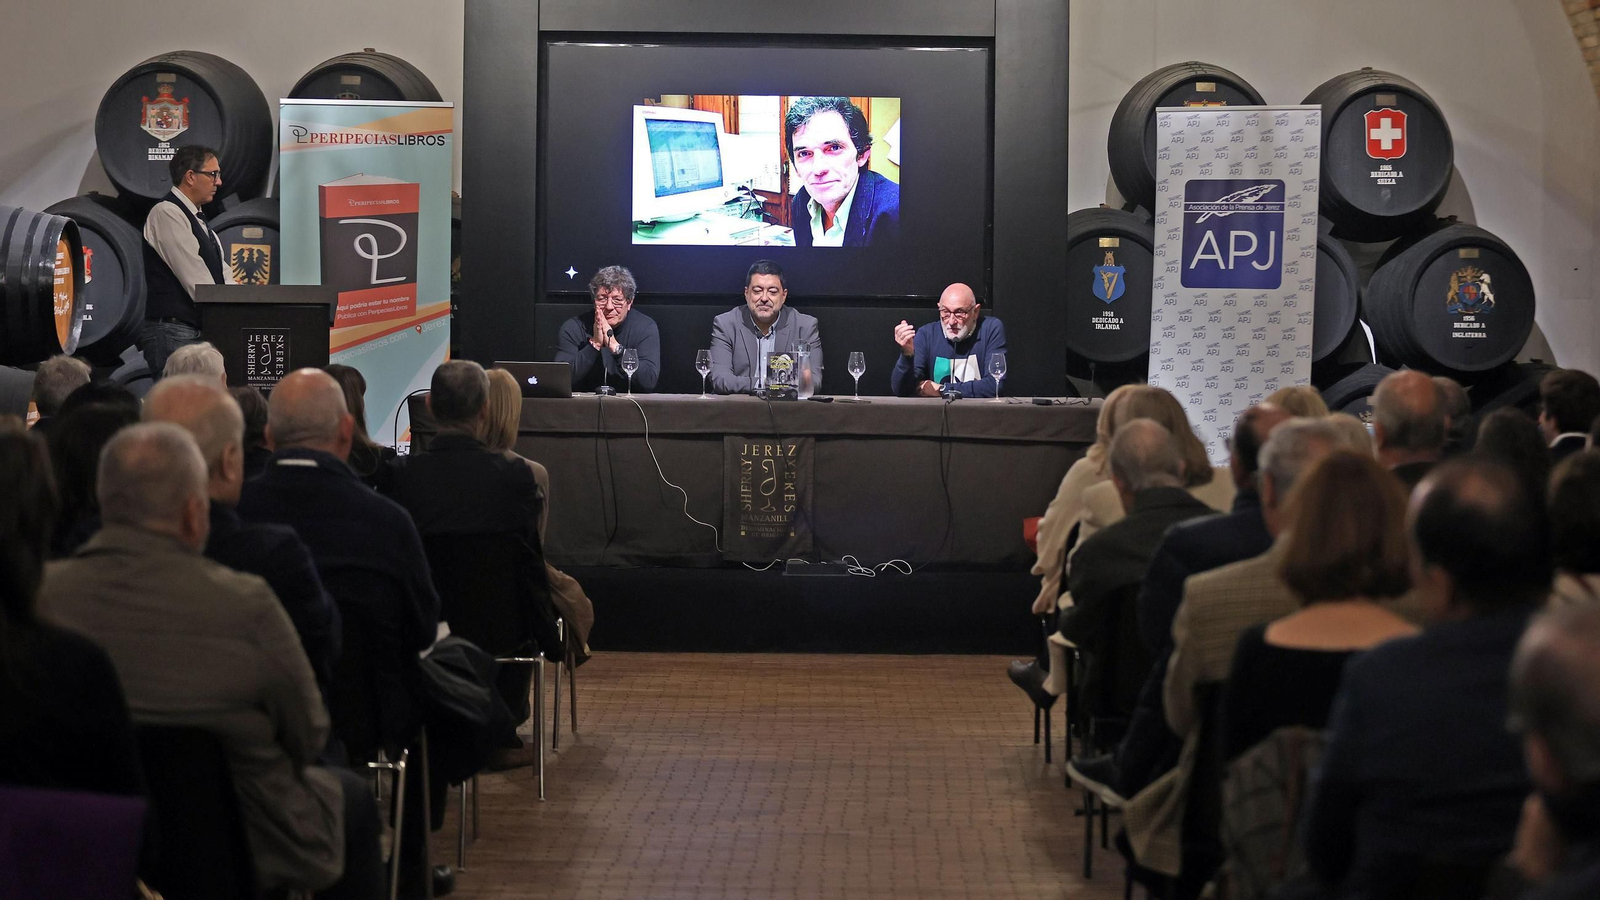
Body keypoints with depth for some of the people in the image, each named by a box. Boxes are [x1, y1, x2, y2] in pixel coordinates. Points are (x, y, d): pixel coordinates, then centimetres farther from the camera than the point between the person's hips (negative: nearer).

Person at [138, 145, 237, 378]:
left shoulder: (198, 220, 21)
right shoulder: (167, 213, -8)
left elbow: (224, 279, 16)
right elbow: (195, 278, -15)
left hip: (200, 332, 9)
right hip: (173, 333, -9)